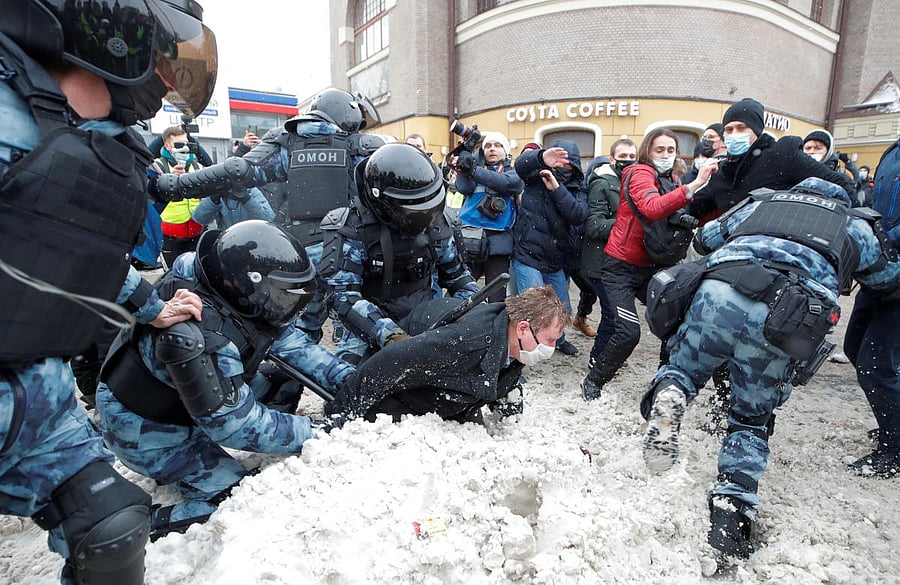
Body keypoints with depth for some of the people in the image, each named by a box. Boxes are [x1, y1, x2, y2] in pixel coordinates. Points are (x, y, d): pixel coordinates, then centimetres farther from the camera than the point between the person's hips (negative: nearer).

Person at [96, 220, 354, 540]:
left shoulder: (241, 298, -16)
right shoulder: (205, 338, -40)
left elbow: (289, 339, -5)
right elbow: (237, 423, -33)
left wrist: (346, 379, -14)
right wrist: (315, 433, -25)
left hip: (182, 394, 8)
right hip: (145, 427, -8)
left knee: (285, 385, 2)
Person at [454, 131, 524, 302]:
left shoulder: (514, 173, 11)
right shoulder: (475, 165, 16)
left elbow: (507, 182, -13)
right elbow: (464, 188, -5)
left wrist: (473, 170, -19)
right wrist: (465, 158, -15)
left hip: (498, 244, -1)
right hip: (469, 241, 1)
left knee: (497, 300, 5)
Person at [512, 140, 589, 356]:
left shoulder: (576, 190, 5)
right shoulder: (537, 177, -1)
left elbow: (579, 215, -15)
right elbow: (521, 163, -23)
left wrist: (556, 188, -22)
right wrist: (542, 158, -44)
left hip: (555, 260, 5)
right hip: (527, 256, -4)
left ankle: (558, 338, 46)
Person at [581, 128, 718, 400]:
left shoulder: (673, 181, 13)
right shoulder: (640, 174, -10)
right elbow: (652, 208, -31)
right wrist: (694, 185, -37)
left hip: (651, 267, 7)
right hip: (621, 266, -7)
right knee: (628, 332, -16)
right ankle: (592, 383, 3)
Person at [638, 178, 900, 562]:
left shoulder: (762, 200, 34)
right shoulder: (854, 225, 31)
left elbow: (705, 238, 42)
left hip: (718, 293, 0)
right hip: (783, 321, 0)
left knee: (682, 369, 22)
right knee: (752, 421, 19)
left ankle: (667, 395, -13)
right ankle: (731, 509, 6)